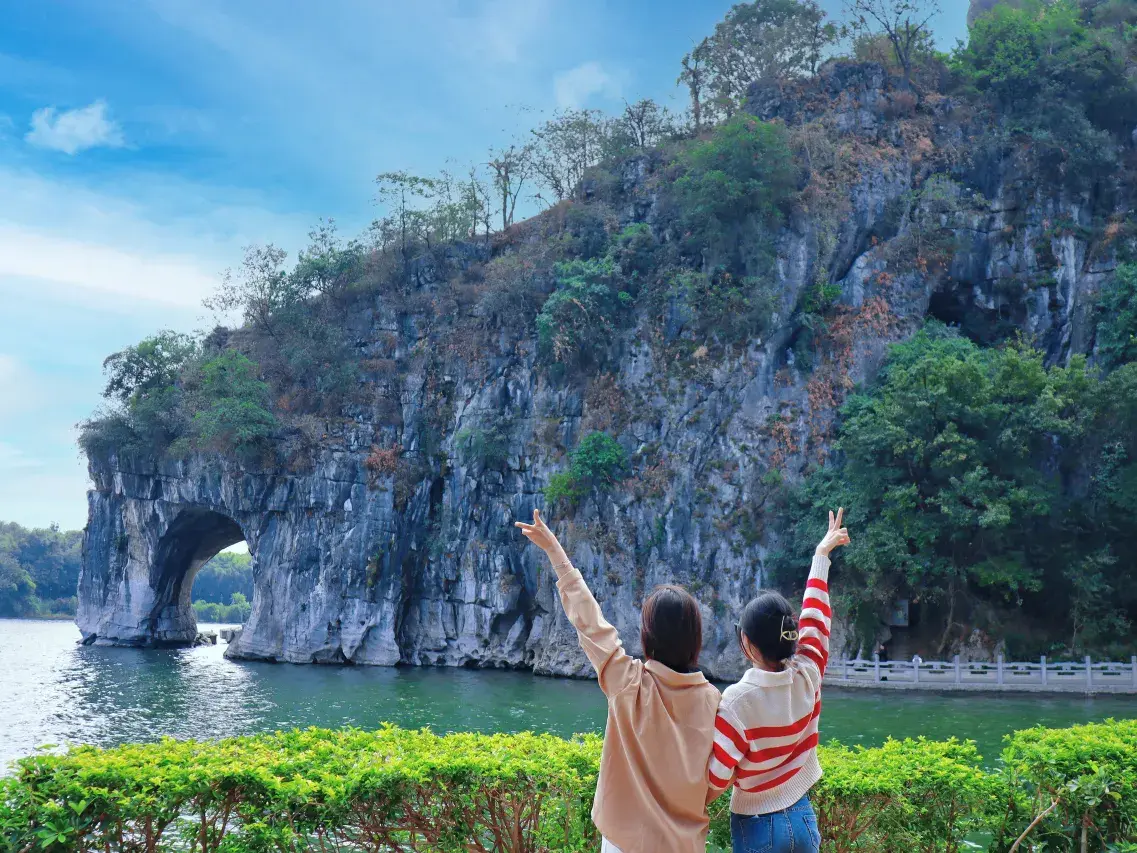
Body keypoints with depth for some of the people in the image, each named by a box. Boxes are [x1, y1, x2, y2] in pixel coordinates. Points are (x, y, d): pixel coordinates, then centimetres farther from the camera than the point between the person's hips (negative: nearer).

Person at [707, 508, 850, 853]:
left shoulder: (738, 699, -20)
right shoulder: (808, 677, -8)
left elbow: (715, 779, -19)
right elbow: (815, 615, 8)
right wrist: (822, 555, 22)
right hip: (803, 818, 5)